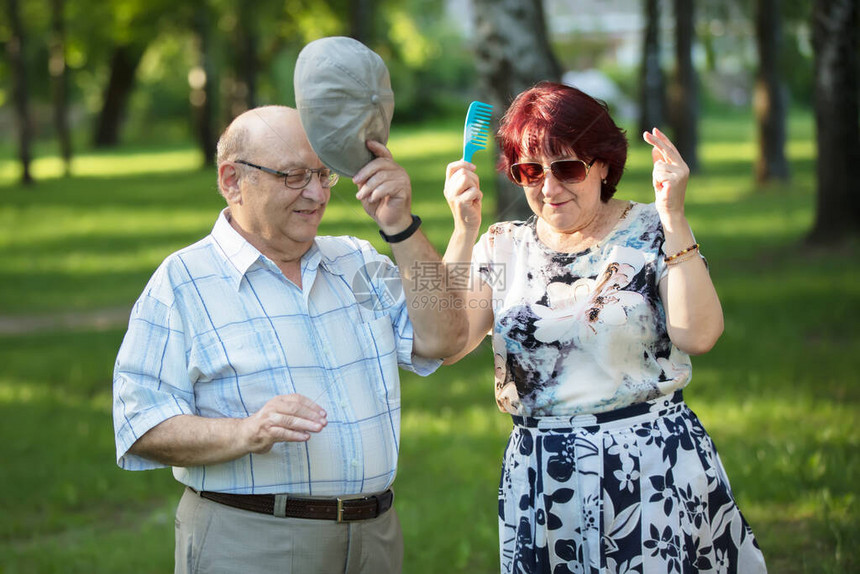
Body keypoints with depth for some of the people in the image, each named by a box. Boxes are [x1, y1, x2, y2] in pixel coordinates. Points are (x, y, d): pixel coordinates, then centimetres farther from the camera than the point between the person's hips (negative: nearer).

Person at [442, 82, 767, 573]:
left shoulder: (651, 233, -2)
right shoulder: (503, 248, 7)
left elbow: (698, 335, -17)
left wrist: (675, 218, -19)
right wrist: (464, 232, -12)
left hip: (654, 472, -2)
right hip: (539, 476, 3)